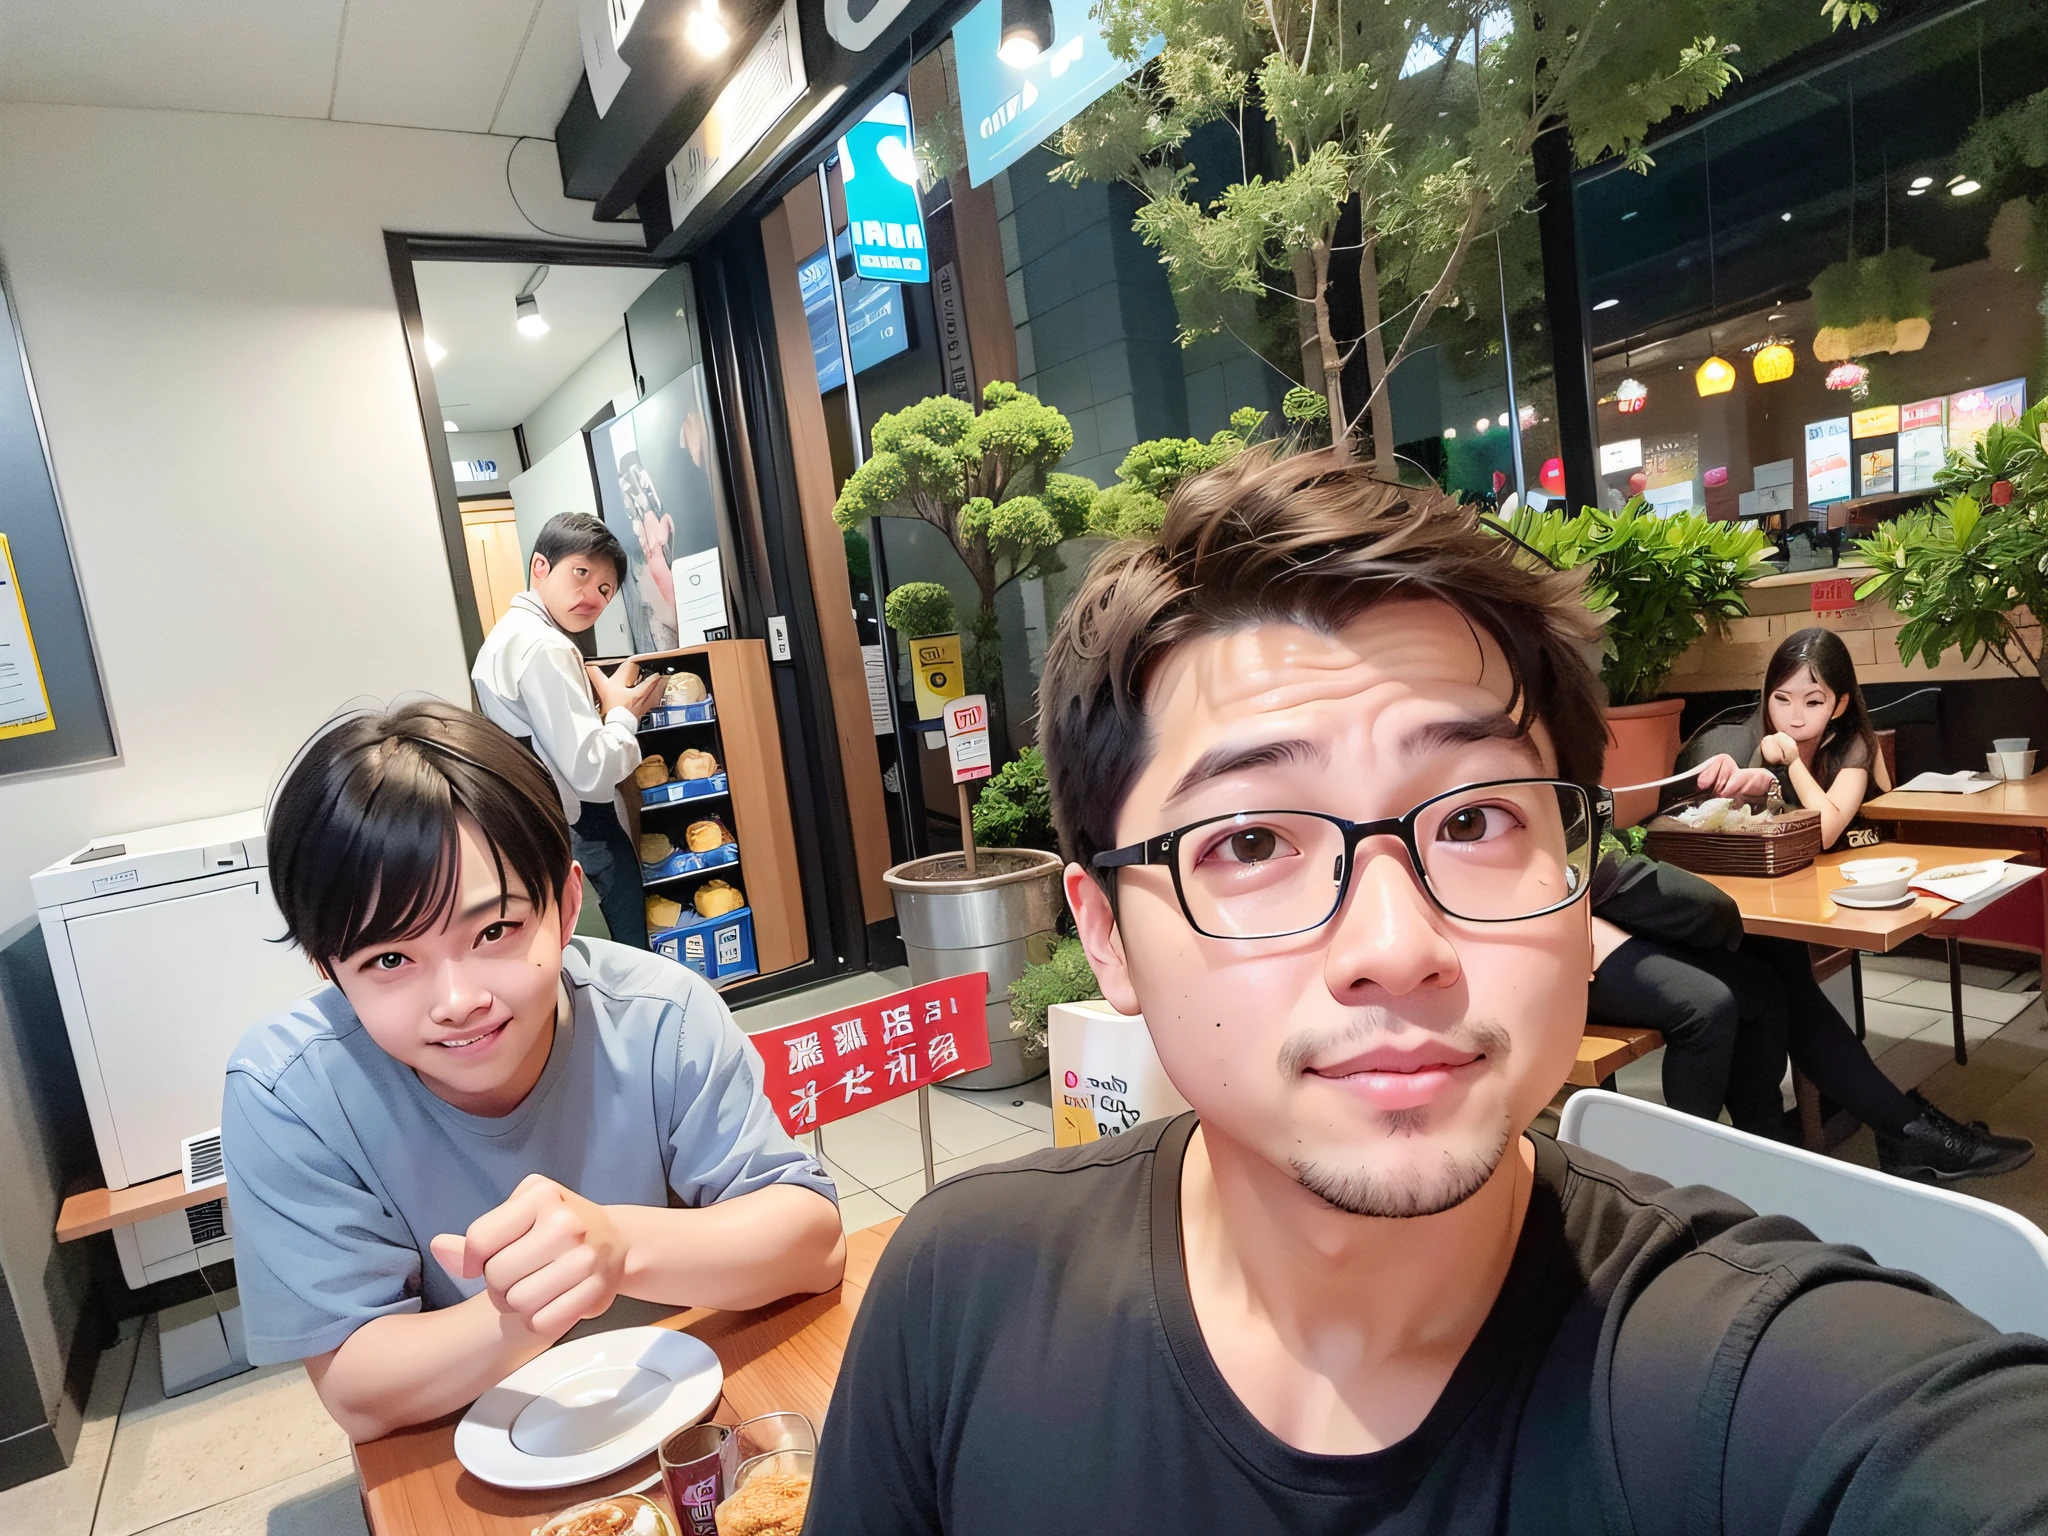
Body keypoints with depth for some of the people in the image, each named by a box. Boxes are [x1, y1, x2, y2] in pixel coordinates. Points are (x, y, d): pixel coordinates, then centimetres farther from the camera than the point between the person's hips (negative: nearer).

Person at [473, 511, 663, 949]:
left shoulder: (510, 635, 13)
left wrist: (601, 703, 4)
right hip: (585, 843, -10)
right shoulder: (544, 647, -19)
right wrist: (625, 714, -7)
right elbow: (591, 772, -23)